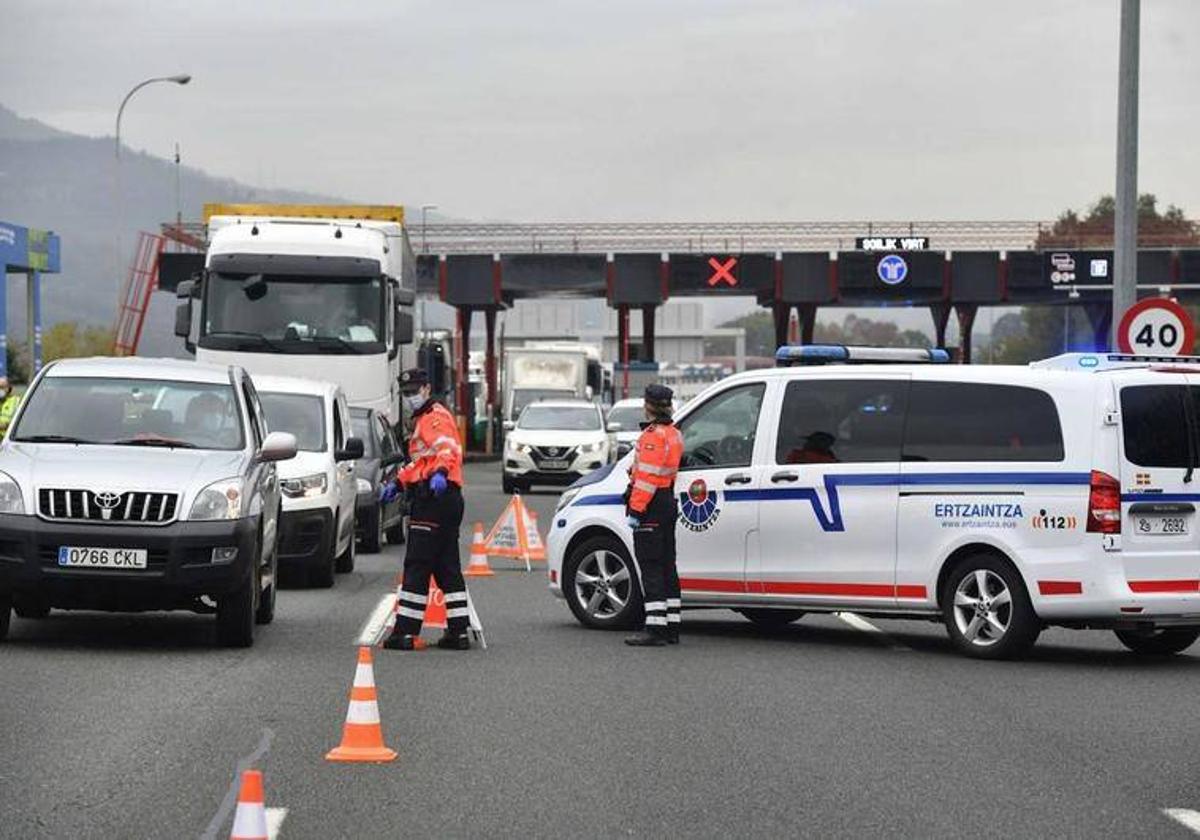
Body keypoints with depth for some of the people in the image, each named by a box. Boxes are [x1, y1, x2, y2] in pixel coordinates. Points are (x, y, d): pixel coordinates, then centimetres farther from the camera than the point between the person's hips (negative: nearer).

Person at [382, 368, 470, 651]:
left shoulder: (436, 417, -8)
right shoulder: (423, 419, 26)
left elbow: (448, 448, -27)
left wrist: (440, 473, -44)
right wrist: (398, 482, 33)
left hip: (435, 498, -11)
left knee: (417, 566, -9)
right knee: (447, 567, 10)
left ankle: (406, 631, -10)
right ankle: (458, 631, 9)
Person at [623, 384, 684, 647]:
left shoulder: (653, 436, -16)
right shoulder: (674, 434, 15)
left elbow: (647, 477, -22)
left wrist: (635, 510, -23)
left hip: (651, 506, -10)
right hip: (668, 502, 10)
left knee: (651, 568, -9)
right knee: (666, 566, 14)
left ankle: (655, 629, -13)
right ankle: (672, 627, 18)